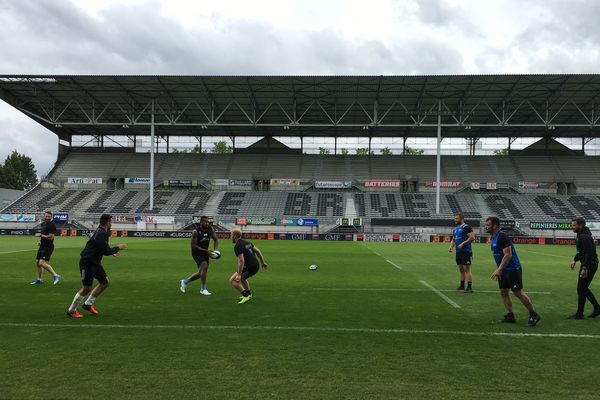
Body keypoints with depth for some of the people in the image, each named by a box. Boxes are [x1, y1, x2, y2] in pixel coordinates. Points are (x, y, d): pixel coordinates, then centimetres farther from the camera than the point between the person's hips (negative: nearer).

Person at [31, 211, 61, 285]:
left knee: (42, 263, -21)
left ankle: (56, 275, -18)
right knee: (37, 263, 15)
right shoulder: (43, 224, 13)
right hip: (42, 246, 9)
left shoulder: (52, 225, -15)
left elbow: (50, 237, -22)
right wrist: (40, 241, 11)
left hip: (48, 247, -9)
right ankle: (39, 279, 29)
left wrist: (40, 235, -12)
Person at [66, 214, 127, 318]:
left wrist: (112, 252, 17)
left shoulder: (102, 232, 10)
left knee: (105, 282, 10)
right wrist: (118, 248, -10)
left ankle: (88, 304, 21)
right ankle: (71, 310, 12)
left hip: (95, 262, 10)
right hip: (87, 263, -10)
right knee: (87, 288, -5)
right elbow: (106, 251, -22)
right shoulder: (101, 234, -22)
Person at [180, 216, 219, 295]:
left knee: (201, 273, 12)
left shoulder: (210, 229, -6)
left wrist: (215, 250, -10)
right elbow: (193, 246, -21)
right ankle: (203, 289, -12)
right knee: (204, 266, -25)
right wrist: (206, 251, -26)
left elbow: (215, 239, 7)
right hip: (196, 252, -6)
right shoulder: (196, 231, -21)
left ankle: (184, 282, 35)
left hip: (205, 252, 6)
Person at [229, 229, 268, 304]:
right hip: (256, 265, 10)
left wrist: (239, 275, -24)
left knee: (233, 280, -8)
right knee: (242, 278, 33)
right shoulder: (246, 242, 13)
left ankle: (246, 296, -16)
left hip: (250, 267, -10)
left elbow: (241, 261, -24)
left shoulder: (237, 247, -15)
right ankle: (248, 294, 43)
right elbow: (258, 251, 17)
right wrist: (263, 262, 25)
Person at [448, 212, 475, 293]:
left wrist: (462, 244, -21)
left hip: (466, 252, -9)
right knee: (461, 269, 14)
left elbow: (472, 237, -19)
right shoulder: (455, 229, 17)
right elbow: (453, 239, 24)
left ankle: (469, 287, -8)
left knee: (467, 269, -9)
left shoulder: (466, 227, -10)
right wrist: (451, 246, 5)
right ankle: (462, 285, 24)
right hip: (458, 252, 9)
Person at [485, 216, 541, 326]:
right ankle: (509, 316, 12)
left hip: (512, 269, -9)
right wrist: (499, 270, 19)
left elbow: (508, 255, -24)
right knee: (503, 292, 7)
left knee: (518, 292, -7)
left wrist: (499, 270, -24)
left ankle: (534, 315, 4)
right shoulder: (493, 238, 11)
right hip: (503, 270, 9)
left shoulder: (502, 237, -19)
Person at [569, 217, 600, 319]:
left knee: (581, 289, -4)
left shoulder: (585, 237, -22)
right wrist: (575, 260, 18)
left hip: (590, 265, -10)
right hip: (585, 264, 10)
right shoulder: (580, 235, 11)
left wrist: (585, 268, -29)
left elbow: (590, 253, -28)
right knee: (583, 288, 17)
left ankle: (579, 314, 4)